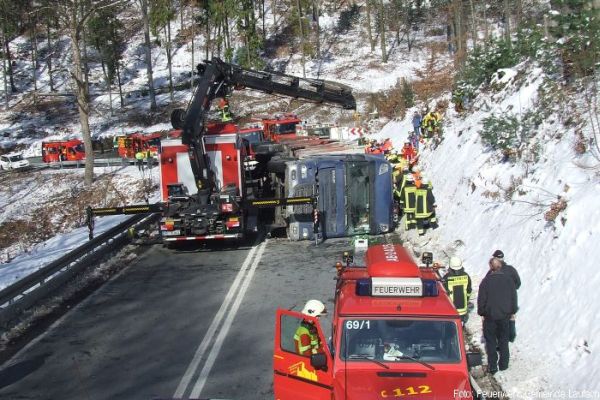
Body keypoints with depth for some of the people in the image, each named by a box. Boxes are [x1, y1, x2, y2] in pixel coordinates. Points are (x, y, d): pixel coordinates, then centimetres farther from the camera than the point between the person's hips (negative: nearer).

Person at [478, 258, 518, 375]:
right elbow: (514, 297, 3)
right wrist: (512, 311, 16)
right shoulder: (508, 280, -5)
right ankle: (503, 364, 24)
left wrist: (482, 313, 6)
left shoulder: (486, 281, -14)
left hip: (490, 316, -3)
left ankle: (492, 366, 10)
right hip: (505, 315, 3)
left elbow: (481, 299, -9)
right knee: (503, 340, 17)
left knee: (491, 341, 9)